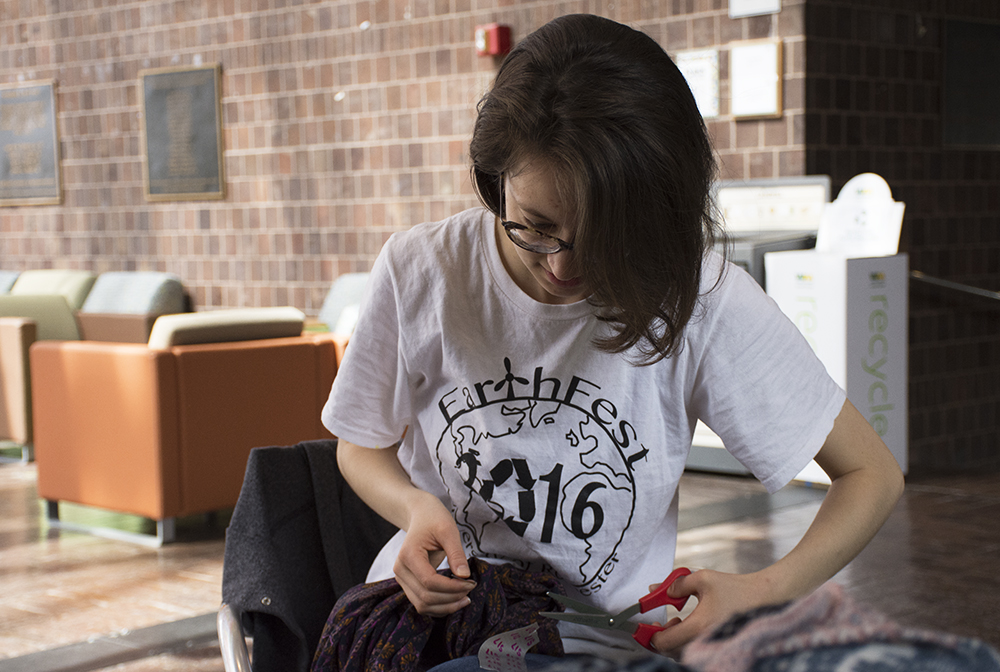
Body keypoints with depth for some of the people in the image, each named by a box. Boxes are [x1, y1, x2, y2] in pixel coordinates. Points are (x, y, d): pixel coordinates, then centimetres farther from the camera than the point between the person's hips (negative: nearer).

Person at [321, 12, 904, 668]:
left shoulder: (699, 299, -15)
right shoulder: (420, 273, -10)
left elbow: (873, 475, -6)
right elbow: (362, 448, 8)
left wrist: (765, 593, -24)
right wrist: (416, 508, -15)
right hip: (431, 610, 1)